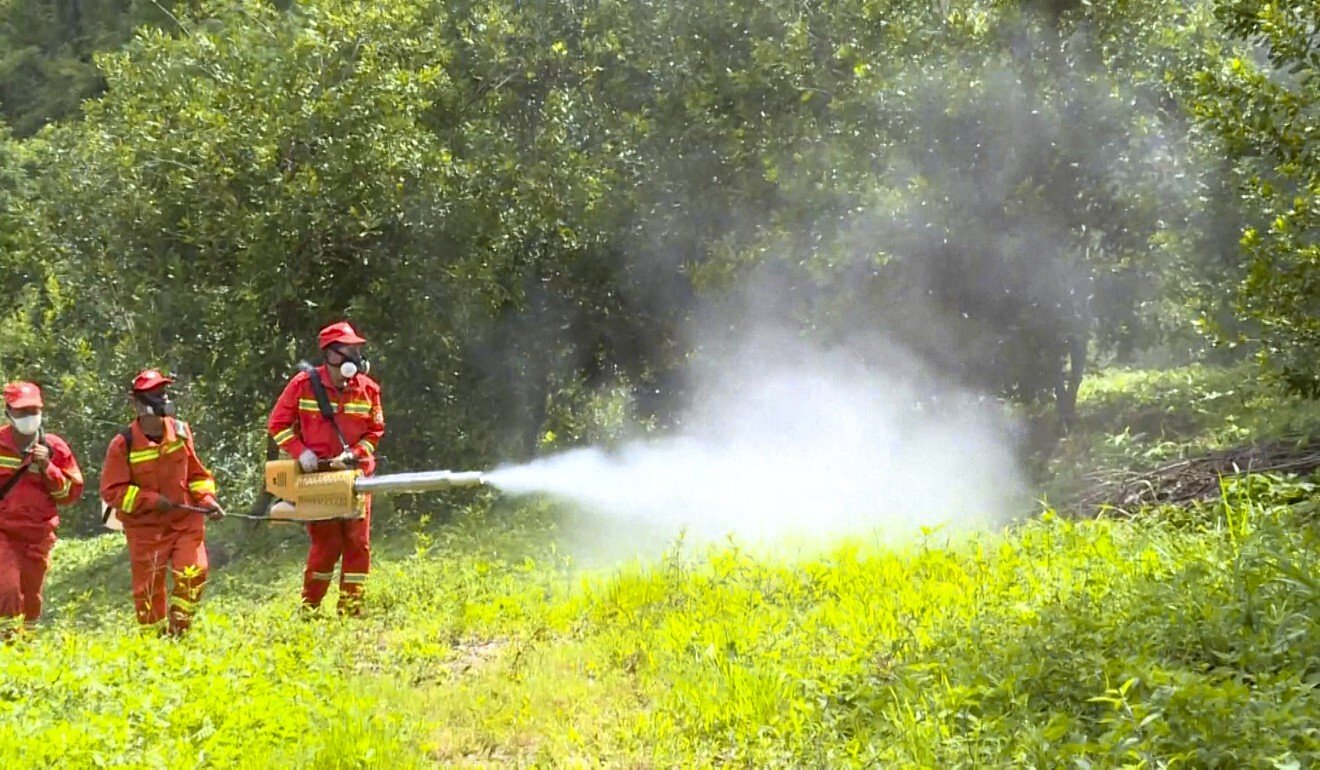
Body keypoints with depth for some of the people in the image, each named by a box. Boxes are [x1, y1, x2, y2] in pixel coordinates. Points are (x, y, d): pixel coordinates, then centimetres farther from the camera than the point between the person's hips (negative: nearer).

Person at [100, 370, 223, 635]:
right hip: (146, 526, -3)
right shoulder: (124, 444, -10)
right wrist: (151, 499, -17)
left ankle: (178, 629, 1)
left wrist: (206, 499, -1)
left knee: (193, 572, -15)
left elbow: (195, 473, 15)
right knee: (149, 587, 1)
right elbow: (111, 491, -10)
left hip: (186, 520, 3)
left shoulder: (180, 431, 3)